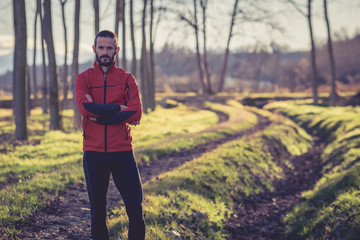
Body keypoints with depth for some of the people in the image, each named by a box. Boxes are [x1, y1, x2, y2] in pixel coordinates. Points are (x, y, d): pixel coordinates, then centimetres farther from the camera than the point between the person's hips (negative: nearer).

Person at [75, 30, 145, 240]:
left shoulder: (127, 79, 5)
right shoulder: (84, 78, 5)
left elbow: (136, 113, -11)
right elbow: (85, 107, -15)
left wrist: (99, 115, -12)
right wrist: (119, 108, -13)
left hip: (122, 152, 0)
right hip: (94, 153, 0)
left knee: (136, 210, -1)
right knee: (98, 212, 10)